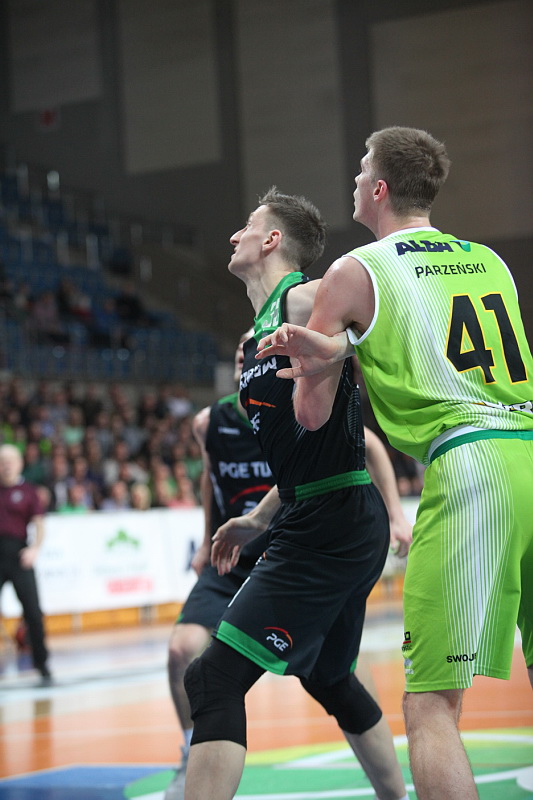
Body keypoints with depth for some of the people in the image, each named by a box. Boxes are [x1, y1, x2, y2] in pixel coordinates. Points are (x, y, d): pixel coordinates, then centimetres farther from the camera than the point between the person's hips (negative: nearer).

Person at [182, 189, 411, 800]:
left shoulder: (306, 301, -10)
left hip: (330, 525, -11)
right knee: (327, 676, 27)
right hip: (334, 526, 11)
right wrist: (257, 524, 25)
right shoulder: (260, 331, 18)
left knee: (214, 679, -14)